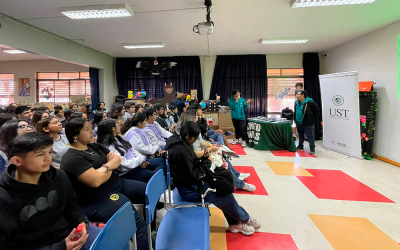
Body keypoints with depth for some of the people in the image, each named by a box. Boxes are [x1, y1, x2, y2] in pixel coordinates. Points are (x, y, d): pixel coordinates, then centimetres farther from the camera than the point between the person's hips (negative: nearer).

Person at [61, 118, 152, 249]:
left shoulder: (95, 147, 11)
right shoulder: (71, 159, -15)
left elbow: (117, 159, 8)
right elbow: (96, 181, -25)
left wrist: (106, 167, -14)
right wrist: (110, 168, -6)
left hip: (118, 184, 9)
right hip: (98, 200, -9)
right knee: (137, 223, -26)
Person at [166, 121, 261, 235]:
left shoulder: (177, 141, 1)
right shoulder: (181, 151, -30)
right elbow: (192, 176, -25)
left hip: (189, 181, 10)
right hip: (188, 188, -10)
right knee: (225, 195, -6)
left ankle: (234, 223, 15)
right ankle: (245, 218, 21)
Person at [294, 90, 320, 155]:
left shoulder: (310, 103, -17)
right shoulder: (296, 103, 6)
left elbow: (317, 111, -9)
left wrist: (311, 117, -4)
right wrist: (295, 120, 19)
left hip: (307, 123, -7)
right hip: (299, 123, 7)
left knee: (310, 136, 0)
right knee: (300, 135, 19)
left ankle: (312, 149, 9)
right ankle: (300, 146, 33)